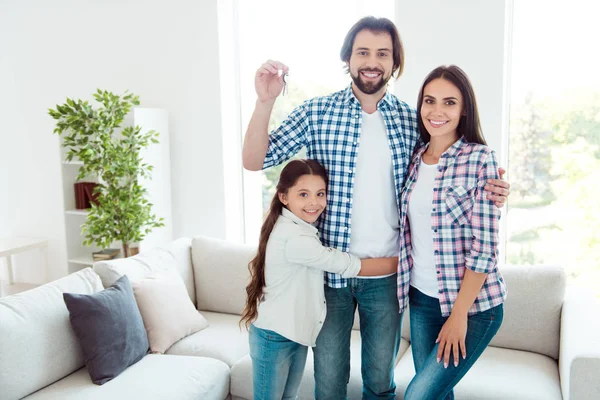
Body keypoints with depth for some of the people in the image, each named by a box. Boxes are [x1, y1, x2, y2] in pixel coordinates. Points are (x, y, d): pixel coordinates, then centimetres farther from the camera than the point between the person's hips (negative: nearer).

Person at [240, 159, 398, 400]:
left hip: (295, 332, 9)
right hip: (274, 336, -9)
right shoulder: (294, 237, -26)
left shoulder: (300, 229, 6)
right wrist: (405, 261, -14)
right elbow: (350, 266, -23)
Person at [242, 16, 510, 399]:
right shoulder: (317, 112, -6)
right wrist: (265, 101, -23)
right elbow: (255, 161, -8)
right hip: (330, 271, -1)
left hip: (386, 277, 2)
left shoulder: (412, 121, -1)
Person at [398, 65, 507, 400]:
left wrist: (459, 315, -15)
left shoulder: (480, 159, -13)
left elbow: (484, 248, -15)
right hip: (421, 298, 5)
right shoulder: (414, 160, 4)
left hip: (473, 305, -5)